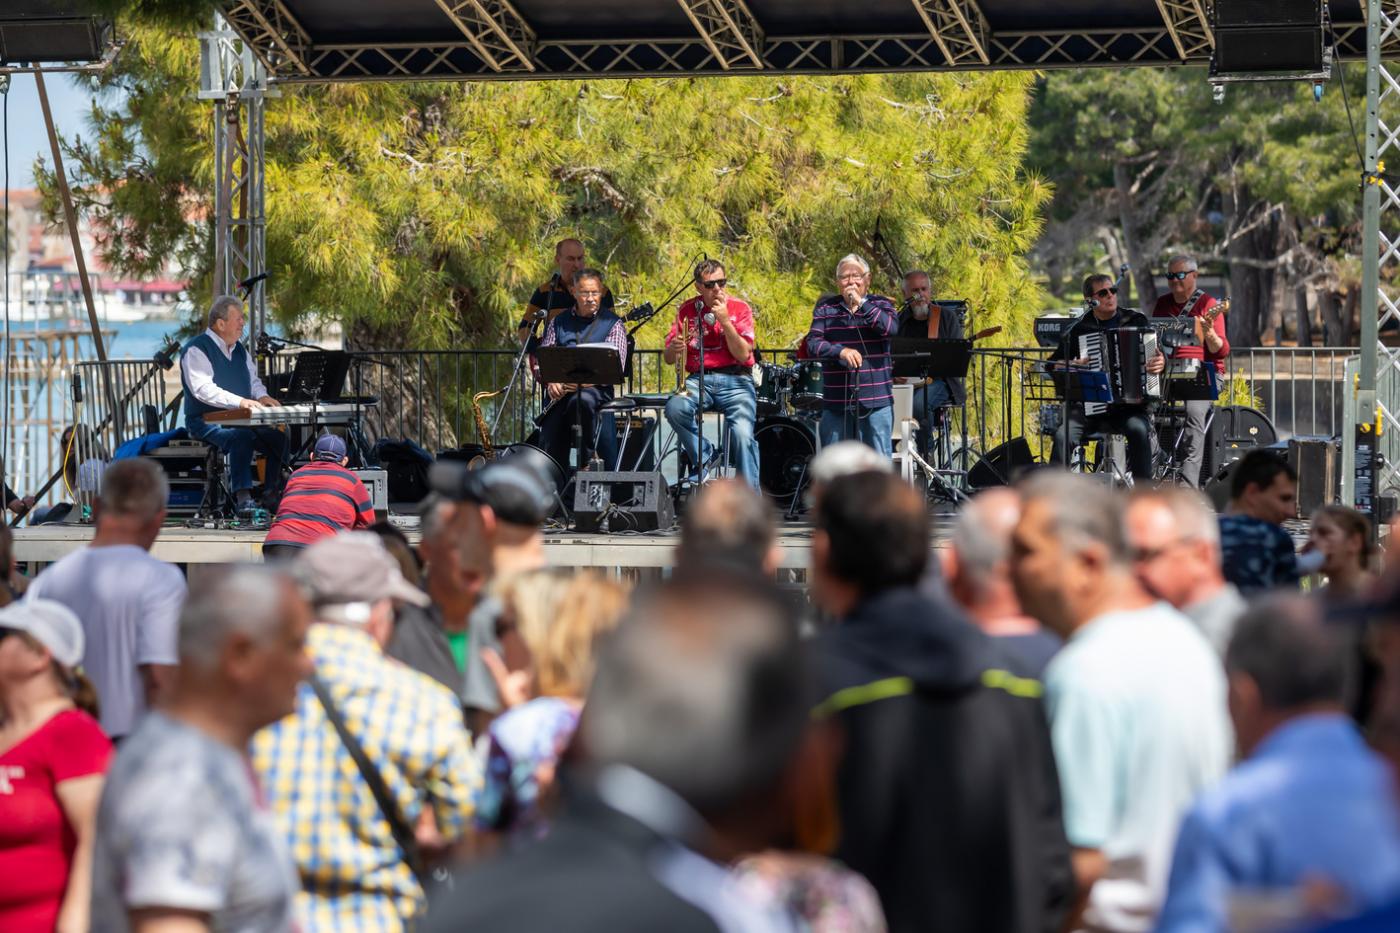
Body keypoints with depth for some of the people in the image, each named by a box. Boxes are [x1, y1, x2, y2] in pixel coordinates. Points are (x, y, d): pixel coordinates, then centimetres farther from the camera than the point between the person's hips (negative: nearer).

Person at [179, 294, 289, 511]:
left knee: (278, 438, -13)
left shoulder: (239, 350, 17)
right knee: (241, 436, -36)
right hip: (207, 421, -8)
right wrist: (239, 402, -33)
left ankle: (272, 498, -7)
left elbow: (253, 380, 26)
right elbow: (202, 388, -23)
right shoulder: (196, 349, -10)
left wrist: (261, 396, 0)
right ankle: (243, 497, -39)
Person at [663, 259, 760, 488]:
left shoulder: (739, 309, 4)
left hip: (735, 380, -2)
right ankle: (704, 458, -9)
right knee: (674, 408, -30)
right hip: (699, 380, 2)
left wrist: (725, 321, -14)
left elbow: (743, 355, -7)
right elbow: (668, 359, 8)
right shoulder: (688, 310, 9)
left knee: (743, 433, -27)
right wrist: (674, 349, -16)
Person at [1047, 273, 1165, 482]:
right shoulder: (1078, 330, 9)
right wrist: (1071, 366, -8)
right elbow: (1053, 363, 13)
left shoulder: (1137, 321, 8)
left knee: (1138, 429, -33)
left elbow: (1159, 355, 8)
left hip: (1129, 405, -1)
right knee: (1063, 436, -25)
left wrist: (1162, 363, -15)